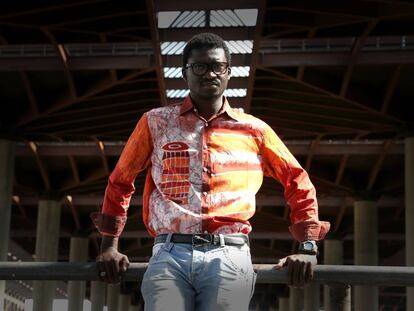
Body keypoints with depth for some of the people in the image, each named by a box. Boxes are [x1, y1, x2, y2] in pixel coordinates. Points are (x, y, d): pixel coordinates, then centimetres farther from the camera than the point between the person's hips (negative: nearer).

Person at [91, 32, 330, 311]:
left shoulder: (254, 130, 16)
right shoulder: (156, 123, 16)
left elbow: (299, 183, 22)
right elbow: (120, 182, 23)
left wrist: (308, 248, 12)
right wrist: (110, 245, 17)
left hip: (229, 255, 0)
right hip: (170, 253, 0)